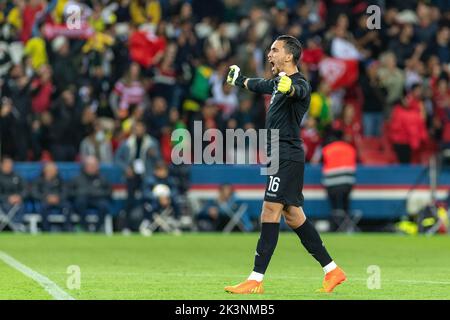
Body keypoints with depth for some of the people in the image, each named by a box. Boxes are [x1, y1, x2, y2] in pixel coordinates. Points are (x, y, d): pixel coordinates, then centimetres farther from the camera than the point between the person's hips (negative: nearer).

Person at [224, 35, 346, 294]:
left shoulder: (300, 84, -13)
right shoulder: (278, 82, 16)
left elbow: (298, 91, -39)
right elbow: (259, 85, 39)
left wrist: (288, 87, -63)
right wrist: (240, 80, 59)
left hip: (288, 156, -10)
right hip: (280, 155, 10)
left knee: (270, 212, -12)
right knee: (293, 215, 10)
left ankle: (256, 280, -13)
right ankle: (332, 270, 14)